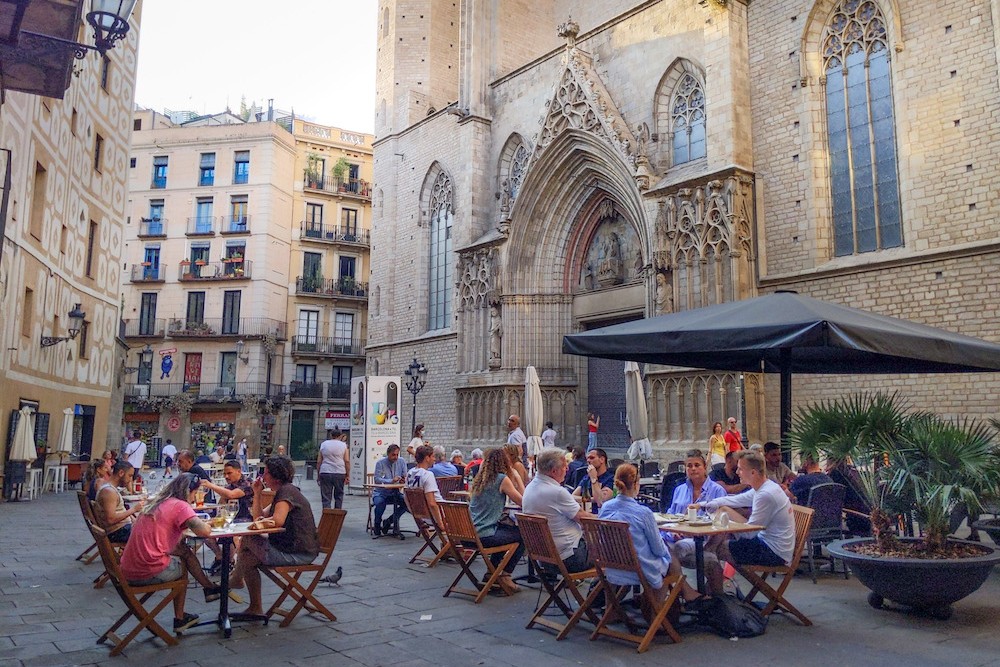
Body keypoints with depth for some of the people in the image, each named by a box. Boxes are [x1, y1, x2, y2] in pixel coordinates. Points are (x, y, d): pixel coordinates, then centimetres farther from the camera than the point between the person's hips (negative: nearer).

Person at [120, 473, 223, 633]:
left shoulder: (155, 504, 14)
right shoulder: (180, 506, -10)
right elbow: (204, 531, -19)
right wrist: (207, 525, 4)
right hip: (150, 573, -7)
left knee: (184, 551, 18)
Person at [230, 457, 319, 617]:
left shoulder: (287, 492, -16)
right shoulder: (282, 492, 17)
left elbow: (277, 521, -29)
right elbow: (259, 516, 18)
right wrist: (257, 493, 7)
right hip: (289, 546, 10)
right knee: (246, 540, 12)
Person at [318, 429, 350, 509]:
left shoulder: (323, 444, 9)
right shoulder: (343, 445, 4)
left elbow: (318, 462, 9)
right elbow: (347, 461, -2)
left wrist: (318, 476, 14)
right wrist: (348, 476, 3)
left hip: (325, 473, 1)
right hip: (339, 473, 0)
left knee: (326, 498, 1)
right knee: (339, 495, 14)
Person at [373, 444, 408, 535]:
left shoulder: (401, 462, 3)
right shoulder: (380, 463, -7)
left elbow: (405, 477, 2)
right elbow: (377, 479, -18)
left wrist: (403, 480, -23)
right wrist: (391, 481, -31)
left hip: (395, 492, 3)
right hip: (381, 492, -3)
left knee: (407, 501, -23)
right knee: (380, 502, -35)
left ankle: (388, 521, -5)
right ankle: (377, 524, -4)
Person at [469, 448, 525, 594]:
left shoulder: (479, 479, 12)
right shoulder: (502, 479, -9)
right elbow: (522, 502, -5)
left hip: (469, 533, 8)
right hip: (484, 536, -8)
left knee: (507, 529, 32)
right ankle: (505, 575, 10)